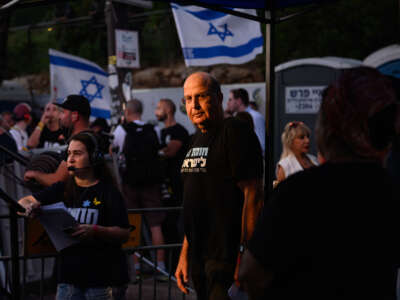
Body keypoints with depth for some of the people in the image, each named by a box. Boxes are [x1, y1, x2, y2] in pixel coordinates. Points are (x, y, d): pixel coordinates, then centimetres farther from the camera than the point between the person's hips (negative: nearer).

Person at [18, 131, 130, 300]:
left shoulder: (108, 192, -3)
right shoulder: (62, 189, 10)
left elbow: (124, 234, -8)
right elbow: (24, 202, 9)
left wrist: (95, 231, -24)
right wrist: (28, 206, -14)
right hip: (69, 275, 4)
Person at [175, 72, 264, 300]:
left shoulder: (235, 133, -10)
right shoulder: (197, 140, 18)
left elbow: (253, 196, -17)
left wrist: (244, 258, -21)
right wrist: (185, 254, 18)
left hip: (226, 259, -8)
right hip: (199, 258, 8)